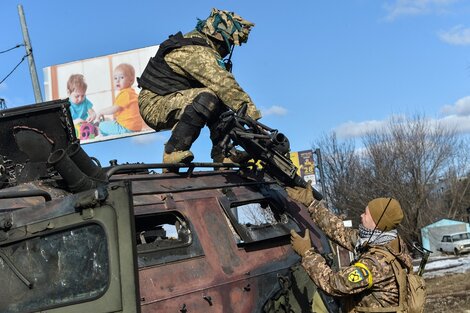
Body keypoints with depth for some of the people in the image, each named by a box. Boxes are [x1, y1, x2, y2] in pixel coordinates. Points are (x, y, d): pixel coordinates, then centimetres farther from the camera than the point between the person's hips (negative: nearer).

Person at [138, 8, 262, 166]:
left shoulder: (197, 42, 14)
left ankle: (221, 153, 4)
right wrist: (254, 117, -28)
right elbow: (227, 86, -28)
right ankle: (174, 151, -25)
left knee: (221, 101, 10)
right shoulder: (199, 52, -19)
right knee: (208, 97, -31)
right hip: (155, 104, -10)